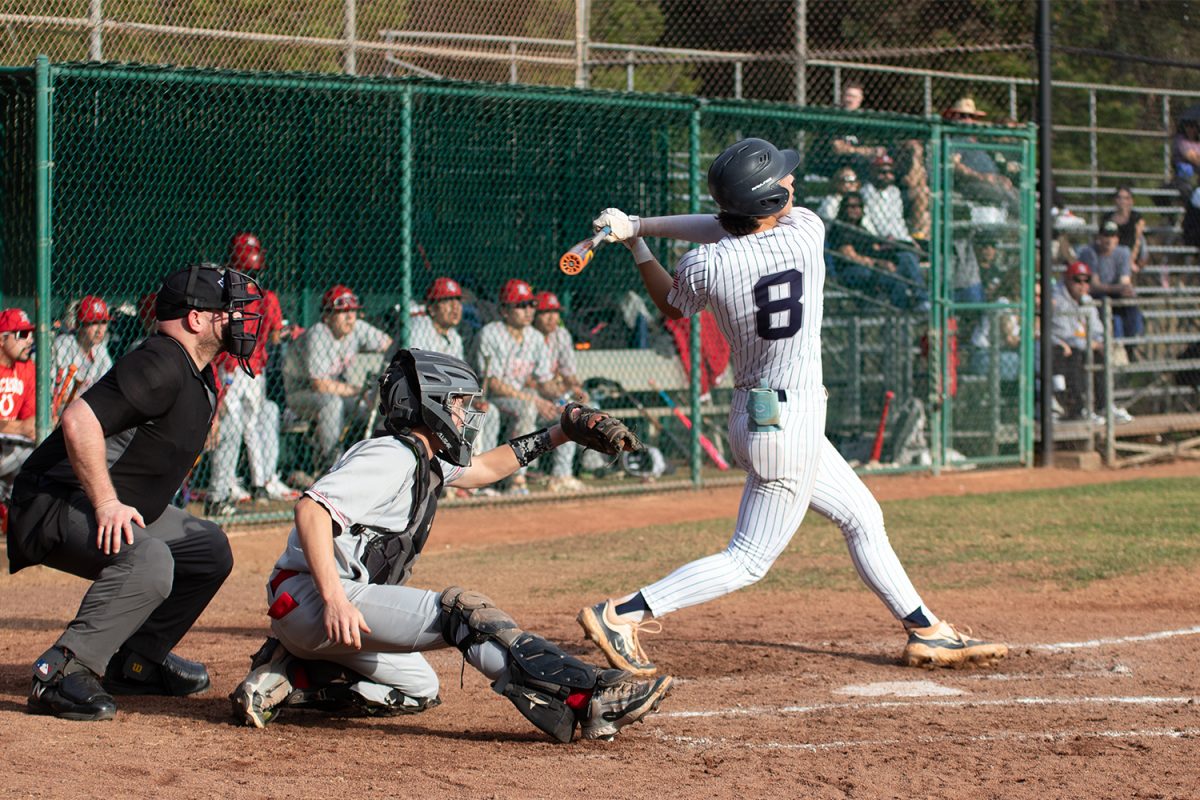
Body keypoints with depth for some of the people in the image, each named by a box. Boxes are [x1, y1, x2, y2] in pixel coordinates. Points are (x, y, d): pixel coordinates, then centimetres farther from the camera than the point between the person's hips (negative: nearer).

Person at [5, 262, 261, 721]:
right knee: (148, 560, -34)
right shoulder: (160, 366, -20)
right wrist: (107, 504, -29)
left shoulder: (201, 379, 13)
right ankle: (59, 677, -31)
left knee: (209, 549, 15)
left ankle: (135, 662, 20)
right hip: (54, 505, -11)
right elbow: (79, 421, -30)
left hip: (119, 507, 11)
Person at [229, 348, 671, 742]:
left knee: (417, 690, 21)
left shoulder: (425, 460, 17)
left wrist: (560, 432, 26)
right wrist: (334, 600, -36)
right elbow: (312, 509, -26)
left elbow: (482, 468, 33)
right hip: (310, 597, -11)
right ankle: (591, 698, -34)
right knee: (460, 610, -21)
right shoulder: (392, 457, -14)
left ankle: (284, 675, 10)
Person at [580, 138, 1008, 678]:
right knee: (750, 559, 0)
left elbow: (672, 308, 11)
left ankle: (927, 633, 29)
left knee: (862, 517, 20)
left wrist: (636, 240, 16)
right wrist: (642, 227, -9)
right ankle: (621, 614, -8)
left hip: (759, 414, 6)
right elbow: (722, 231, -3)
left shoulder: (705, 266, -11)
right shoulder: (806, 232, -16)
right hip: (788, 425, -6)